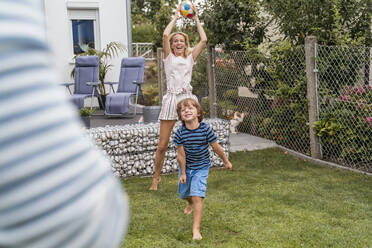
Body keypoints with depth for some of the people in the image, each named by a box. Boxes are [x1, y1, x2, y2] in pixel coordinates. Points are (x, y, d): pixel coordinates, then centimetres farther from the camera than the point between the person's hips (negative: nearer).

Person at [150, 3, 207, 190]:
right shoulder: (169, 56, 10)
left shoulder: (190, 57, 16)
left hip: (188, 99, 2)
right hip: (171, 99, -2)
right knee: (162, 145, -1)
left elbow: (203, 40, 6)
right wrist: (175, 17, 6)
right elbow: (165, 35, -4)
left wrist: (196, 19, 13)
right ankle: (156, 177, 17)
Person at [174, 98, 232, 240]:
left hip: (201, 167, -3)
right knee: (183, 193, 21)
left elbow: (217, 148, -9)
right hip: (186, 166, 3)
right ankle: (190, 203, 59)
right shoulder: (180, 133, -18)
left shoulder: (205, 129, -21)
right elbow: (181, 155, -10)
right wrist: (183, 173, -5)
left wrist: (226, 161, 4)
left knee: (197, 196, -14)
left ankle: (196, 229, -8)